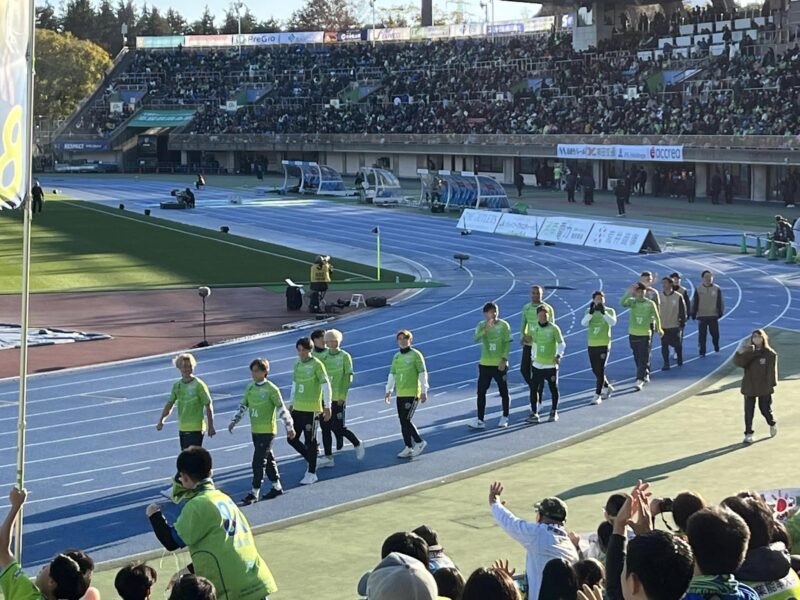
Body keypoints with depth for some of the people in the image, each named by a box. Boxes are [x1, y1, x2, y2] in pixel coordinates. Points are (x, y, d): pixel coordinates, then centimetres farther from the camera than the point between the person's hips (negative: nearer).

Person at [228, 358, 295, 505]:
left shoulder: (271, 389, -12)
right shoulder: (250, 387, 7)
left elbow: (281, 410, -10)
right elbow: (243, 406, 13)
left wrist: (290, 427, -8)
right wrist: (234, 421, 3)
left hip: (267, 431, -7)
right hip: (255, 431, 7)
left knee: (258, 462, -8)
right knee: (268, 459, 17)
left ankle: (254, 493, -3)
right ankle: (277, 487, 29)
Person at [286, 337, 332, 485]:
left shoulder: (316, 364, -11)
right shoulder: (297, 365, 10)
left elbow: (326, 385, -11)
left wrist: (327, 406, -13)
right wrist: (291, 404, 21)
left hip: (312, 409, -7)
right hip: (297, 408, 7)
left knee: (310, 441, -2)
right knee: (292, 439, 7)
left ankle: (312, 473, 7)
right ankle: (311, 460, 27)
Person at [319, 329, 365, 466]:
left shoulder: (345, 356, -5)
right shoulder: (323, 357, 7)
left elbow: (348, 377, -7)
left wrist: (343, 395, -12)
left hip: (337, 398, -5)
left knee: (338, 427, -5)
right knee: (325, 427, 5)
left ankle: (357, 444, 19)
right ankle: (328, 457, 13)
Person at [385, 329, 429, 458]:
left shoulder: (415, 355, -6)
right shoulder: (396, 357, 12)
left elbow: (422, 373, -6)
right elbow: (392, 374, 18)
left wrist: (424, 392, -8)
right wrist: (388, 391, 14)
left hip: (413, 393, -7)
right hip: (400, 394, 7)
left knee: (406, 420, -12)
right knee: (403, 422, 6)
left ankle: (419, 442, 5)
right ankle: (408, 447, 14)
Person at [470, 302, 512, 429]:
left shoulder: (503, 325, -3)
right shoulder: (481, 325, 1)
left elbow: (507, 343, -4)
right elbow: (476, 338, -17)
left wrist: (504, 359, -13)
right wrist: (485, 329, -35)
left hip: (500, 365, -2)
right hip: (485, 364, 2)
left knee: (504, 392, 6)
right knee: (481, 392, -1)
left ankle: (505, 418, 21)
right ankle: (480, 420, 2)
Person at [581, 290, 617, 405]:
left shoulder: (610, 311, -1)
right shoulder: (589, 311, 6)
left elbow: (613, 322, -22)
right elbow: (583, 323, -13)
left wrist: (603, 312, -32)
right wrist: (591, 312, -26)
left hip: (604, 344, -4)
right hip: (591, 345, 4)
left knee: (600, 370, -10)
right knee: (595, 370, 12)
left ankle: (598, 395, -6)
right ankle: (607, 387, 36)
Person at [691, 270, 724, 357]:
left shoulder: (717, 289, 1)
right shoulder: (698, 289, 1)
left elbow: (720, 302, 5)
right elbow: (694, 303, 4)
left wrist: (720, 312, 1)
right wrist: (693, 314, 2)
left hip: (713, 316, 0)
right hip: (701, 316, 0)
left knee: (715, 333, 4)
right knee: (702, 335, 1)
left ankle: (716, 346, 31)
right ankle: (702, 352, 8)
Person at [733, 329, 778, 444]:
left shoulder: (770, 354, -6)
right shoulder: (747, 353, -1)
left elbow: (772, 370, -6)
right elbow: (737, 362, -17)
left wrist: (771, 384, -14)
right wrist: (740, 351, -35)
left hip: (764, 388, -2)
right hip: (749, 387, 2)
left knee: (765, 409, 8)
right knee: (748, 411, 1)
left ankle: (772, 424, 39)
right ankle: (748, 434, 10)